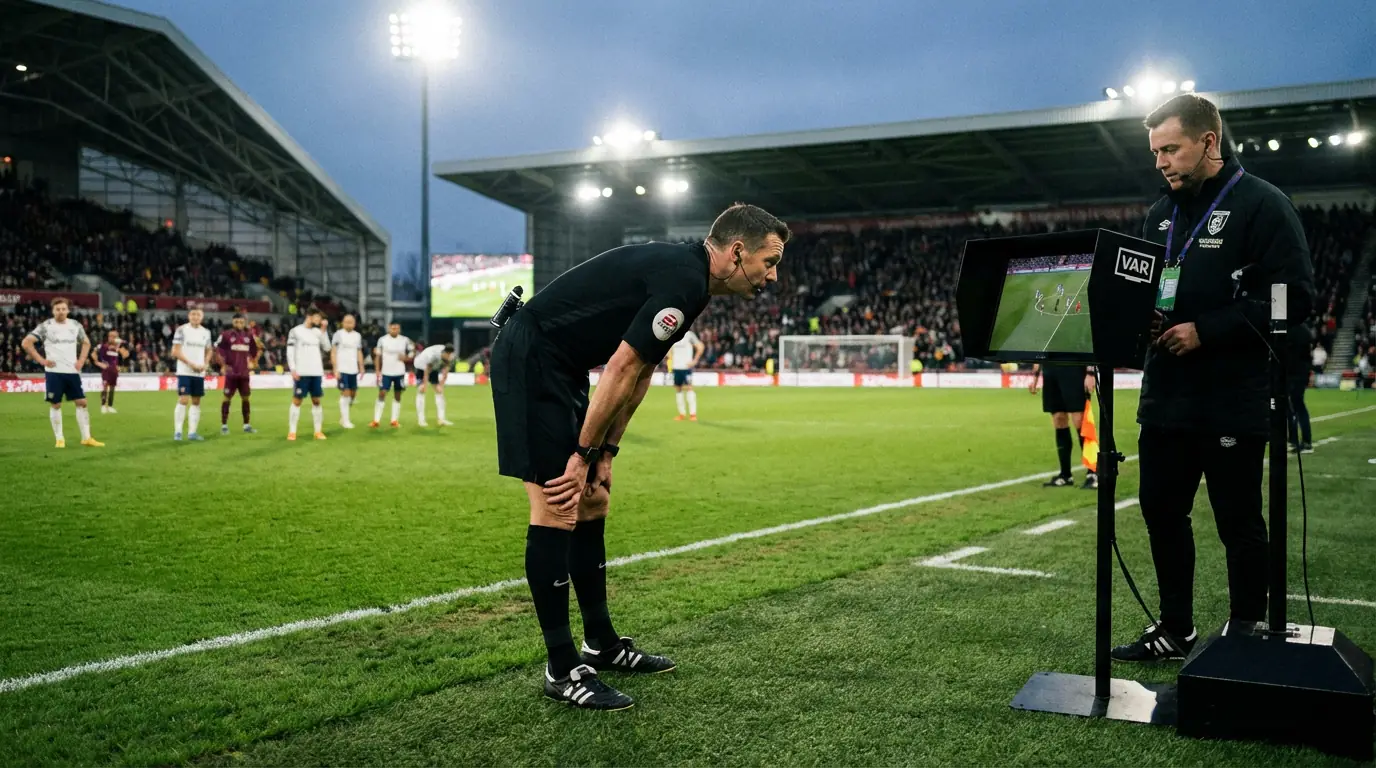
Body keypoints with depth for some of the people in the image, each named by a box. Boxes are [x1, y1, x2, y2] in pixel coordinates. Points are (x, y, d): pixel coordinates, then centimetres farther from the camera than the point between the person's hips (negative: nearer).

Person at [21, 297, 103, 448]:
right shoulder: (45, 326, -5)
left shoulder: (75, 325, 7)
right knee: (55, 405, 1)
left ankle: (86, 438, 3)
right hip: (54, 372, -3)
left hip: (72, 371, 4)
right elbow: (26, 343, -7)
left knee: (81, 403, -1)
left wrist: (81, 360, 10)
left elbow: (86, 342, 23)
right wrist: (41, 360, -11)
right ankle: (59, 439, 9)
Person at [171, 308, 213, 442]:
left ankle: (192, 432, 11)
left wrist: (205, 364, 0)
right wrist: (191, 364, -16)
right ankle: (177, 432, -3)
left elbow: (208, 351, 19)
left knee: (196, 402, 6)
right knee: (183, 400, -10)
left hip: (199, 373, 5)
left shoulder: (206, 332, 10)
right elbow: (176, 352, -9)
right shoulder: (182, 330, -5)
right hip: (184, 371, -5)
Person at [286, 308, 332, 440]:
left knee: (316, 401, 6)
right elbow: (290, 351, -6)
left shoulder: (317, 332, 12)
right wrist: (293, 370, -13)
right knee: (297, 401, -2)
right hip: (301, 373, -5)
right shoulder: (295, 331, -3)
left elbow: (327, 348, 7)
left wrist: (323, 331, 1)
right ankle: (292, 431, 3)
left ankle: (318, 431, 10)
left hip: (316, 372, 5)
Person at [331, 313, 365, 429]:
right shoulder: (338, 334, -4)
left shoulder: (357, 336, 11)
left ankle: (343, 417, 22)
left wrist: (361, 368, 9)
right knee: (345, 393, -6)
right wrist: (335, 369, -12)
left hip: (353, 369, 5)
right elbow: (333, 352, -6)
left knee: (353, 393, 8)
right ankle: (345, 420, 0)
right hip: (342, 369, -5)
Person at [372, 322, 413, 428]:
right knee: (382, 394, -6)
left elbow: (412, 351, 9)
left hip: (399, 373, 2)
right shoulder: (382, 340, -3)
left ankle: (395, 420, 14)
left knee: (397, 396, 6)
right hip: (385, 372, -2)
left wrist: (406, 358, -12)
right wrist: (377, 371, -3)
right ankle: (376, 420, -2)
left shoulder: (405, 340, 0)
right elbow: (378, 356, 2)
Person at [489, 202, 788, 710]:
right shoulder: (683, 283, -20)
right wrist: (586, 453, -11)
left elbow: (637, 375, 14)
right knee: (556, 511, -9)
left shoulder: (683, 273, 12)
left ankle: (601, 644, 23)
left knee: (591, 505, 12)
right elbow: (621, 371, -20)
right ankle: (561, 670, -1)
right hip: (530, 361, -11)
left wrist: (606, 453, 12)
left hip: (559, 372, 11)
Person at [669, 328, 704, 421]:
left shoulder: (689, 335, -5)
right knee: (678, 389, 6)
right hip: (676, 367, 6)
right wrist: (670, 359, 12)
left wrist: (694, 361, -7)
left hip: (686, 367, -6)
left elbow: (700, 347, -5)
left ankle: (693, 413, -11)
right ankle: (681, 414, 12)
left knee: (688, 388, -12)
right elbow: (670, 349, 26)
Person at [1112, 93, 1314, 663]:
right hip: (1165, 397, 7)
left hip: (1233, 401, -7)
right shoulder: (1161, 214, 14)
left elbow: (1294, 296, -15)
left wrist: (1207, 331, -20)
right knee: (1161, 510, 11)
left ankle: (1246, 634, 19)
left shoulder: (1262, 204, -8)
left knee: (1238, 522, 4)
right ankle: (1175, 630, 25)